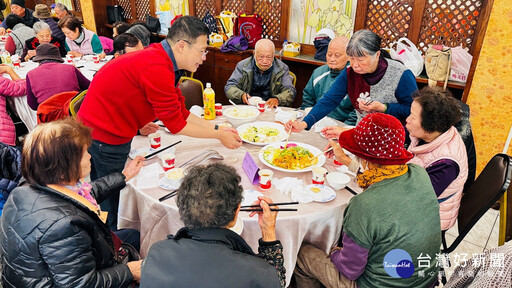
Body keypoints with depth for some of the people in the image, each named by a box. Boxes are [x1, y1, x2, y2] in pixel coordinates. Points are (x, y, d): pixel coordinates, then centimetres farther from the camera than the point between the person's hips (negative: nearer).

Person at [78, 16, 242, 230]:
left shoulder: (161, 59, 4)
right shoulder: (157, 70, -27)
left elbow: (181, 112, 8)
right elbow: (176, 124, -19)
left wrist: (217, 128, 4)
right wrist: (219, 136, -9)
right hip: (104, 137, -9)